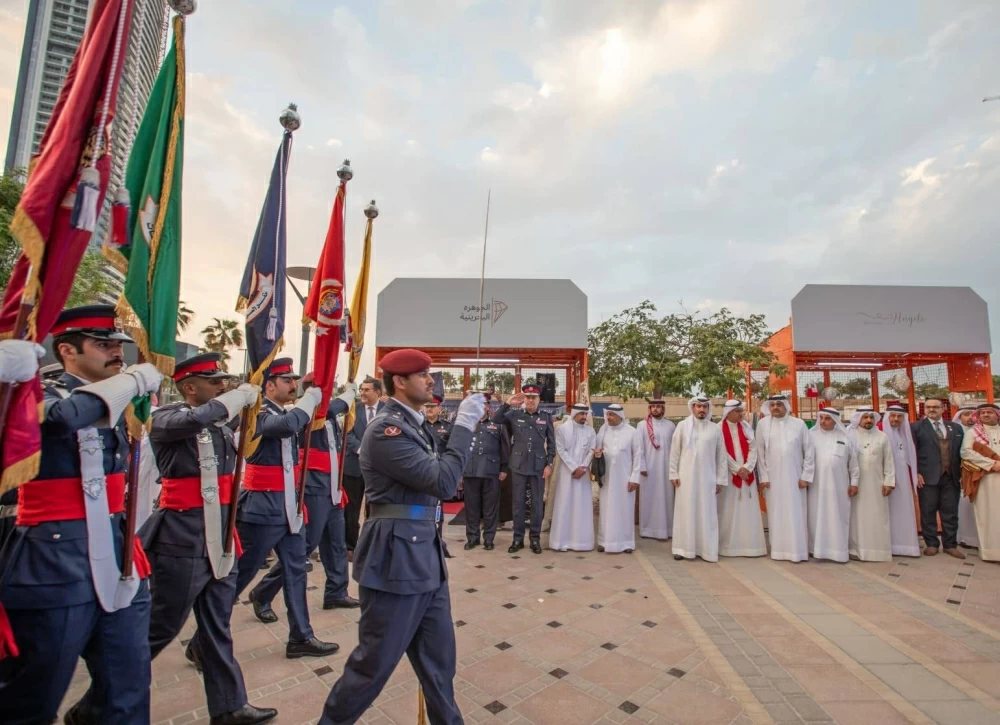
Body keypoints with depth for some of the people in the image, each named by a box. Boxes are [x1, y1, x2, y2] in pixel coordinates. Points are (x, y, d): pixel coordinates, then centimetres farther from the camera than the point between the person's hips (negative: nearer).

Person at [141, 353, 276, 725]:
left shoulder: (221, 420, 9)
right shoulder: (165, 417, -12)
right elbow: (196, 419, -33)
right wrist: (242, 394, -23)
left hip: (220, 535, 7)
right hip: (183, 538, -7)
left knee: (217, 626, 16)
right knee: (161, 626, 7)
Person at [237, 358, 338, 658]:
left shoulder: (287, 412, 11)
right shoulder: (258, 414, -15)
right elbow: (288, 425, -36)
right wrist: (311, 396, -24)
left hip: (289, 504, 8)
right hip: (263, 506, -8)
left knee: (295, 571, 12)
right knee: (239, 573, 6)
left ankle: (301, 637, 22)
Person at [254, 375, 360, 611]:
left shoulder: (328, 416, 12)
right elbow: (330, 409, -24)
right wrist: (350, 391, -10)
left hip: (330, 485, 9)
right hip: (315, 486, -9)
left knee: (336, 542, 15)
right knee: (306, 543, -3)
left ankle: (336, 592, 27)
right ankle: (263, 594, 12)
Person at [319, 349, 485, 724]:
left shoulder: (415, 425, 10)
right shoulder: (386, 429, -19)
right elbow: (443, 482, -23)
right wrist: (464, 425, -20)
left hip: (425, 553, 9)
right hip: (396, 556, -9)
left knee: (438, 656, 19)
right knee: (374, 661, 10)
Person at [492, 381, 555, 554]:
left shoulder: (546, 417, 2)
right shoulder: (514, 414, 1)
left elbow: (551, 443, 5)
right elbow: (495, 420, -6)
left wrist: (549, 464, -1)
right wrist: (507, 404, -16)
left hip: (538, 467, 0)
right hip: (518, 466, 0)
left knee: (537, 504, 7)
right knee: (518, 503, 7)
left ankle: (535, 538, 19)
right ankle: (518, 538, 18)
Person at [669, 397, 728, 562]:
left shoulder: (715, 429, 3)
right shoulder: (683, 426, 0)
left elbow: (721, 456, 6)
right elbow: (675, 451, 2)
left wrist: (721, 479, 4)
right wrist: (673, 474, -2)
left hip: (707, 478, 1)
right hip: (686, 476, -1)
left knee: (707, 514, 5)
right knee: (686, 512, 4)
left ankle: (706, 550, 14)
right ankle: (683, 548, 10)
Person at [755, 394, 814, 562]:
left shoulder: (799, 424, 2)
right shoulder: (763, 424, 1)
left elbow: (809, 451, 3)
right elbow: (760, 452, 1)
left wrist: (805, 476, -2)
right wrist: (763, 477, -2)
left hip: (794, 477, 0)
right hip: (772, 477, 0)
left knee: (796, 515, 4)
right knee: (776, 515, 5)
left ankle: (798, 551, 13)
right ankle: (779, 550, 13)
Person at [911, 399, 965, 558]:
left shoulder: (956, 428, 13)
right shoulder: (916, 427, 1)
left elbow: (961, 452, 13)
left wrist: (963, 474, 6)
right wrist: (916, 473, -9)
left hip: (952, 477, 3)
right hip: (928, 477, -3)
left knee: (950, 513, 8)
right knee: (928, 512, 4)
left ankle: (950, 545, 19)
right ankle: (931, 544, 14)